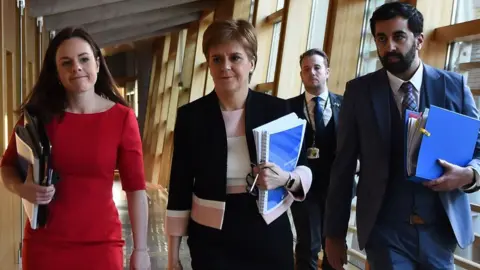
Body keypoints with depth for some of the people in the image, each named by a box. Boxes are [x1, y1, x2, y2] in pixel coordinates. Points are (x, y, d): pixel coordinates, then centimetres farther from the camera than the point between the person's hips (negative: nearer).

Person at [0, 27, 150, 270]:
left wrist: (140, 248, -6)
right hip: (44, 243, 2)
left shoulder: (122, 118, -7)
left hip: (102, 244, -1)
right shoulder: (39, 114, -3)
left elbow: (135, 188, -6)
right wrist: (23, 189, -12)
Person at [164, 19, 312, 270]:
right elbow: (180, 187, -3)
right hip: (211, 240, -1)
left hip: (269, 235, 1)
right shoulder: (190, 116, -6)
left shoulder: (278, 110, -6)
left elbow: (304, 171, 2)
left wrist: (286, 179, -21)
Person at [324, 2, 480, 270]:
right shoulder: (359, 91, -3)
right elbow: (343, 165, -2)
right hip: (385, 231, -2)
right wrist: (335, 233, -1)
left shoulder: (455, 85, -1)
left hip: (442, 229, 3)